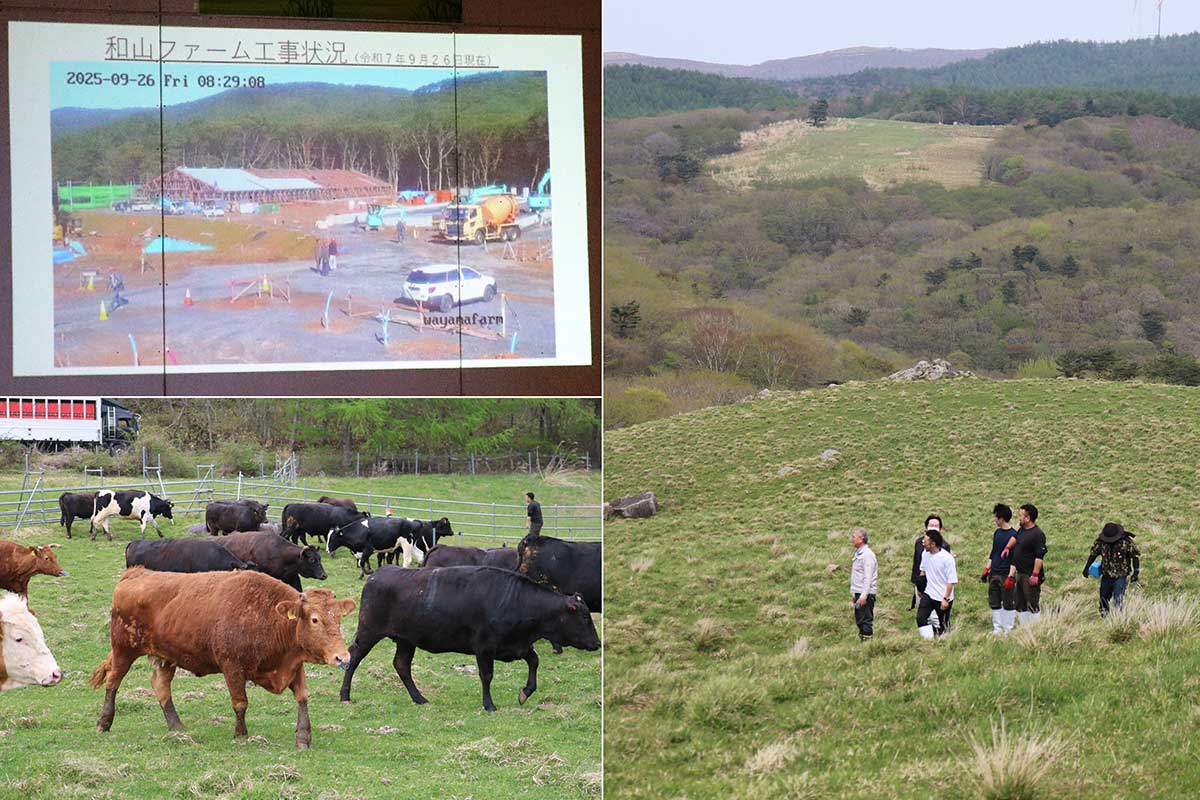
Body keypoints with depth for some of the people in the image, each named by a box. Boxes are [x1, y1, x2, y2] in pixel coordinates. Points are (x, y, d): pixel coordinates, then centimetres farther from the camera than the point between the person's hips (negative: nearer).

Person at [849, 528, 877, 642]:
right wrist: (853, 594, 19)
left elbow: (868, 578, -18)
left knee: (866, 620, -8)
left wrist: (863, 596, -22)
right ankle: (861, 639, 17)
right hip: (859, 593, 9)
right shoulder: (858, 554, 16)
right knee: (859, 620, 12)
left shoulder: (867, 555, -13)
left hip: (865, 594, -9)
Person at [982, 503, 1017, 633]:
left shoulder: (1013, 535, -13)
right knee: (994, 603, 11)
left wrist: (1011, 576, -18)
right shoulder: (997, 533, 10)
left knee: (1008, 603, 1)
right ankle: (997, 629, 19)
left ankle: (1008, 630, 9)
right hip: (994, 574, 8)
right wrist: (987, 569, 15)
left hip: (1005, 574, -8)